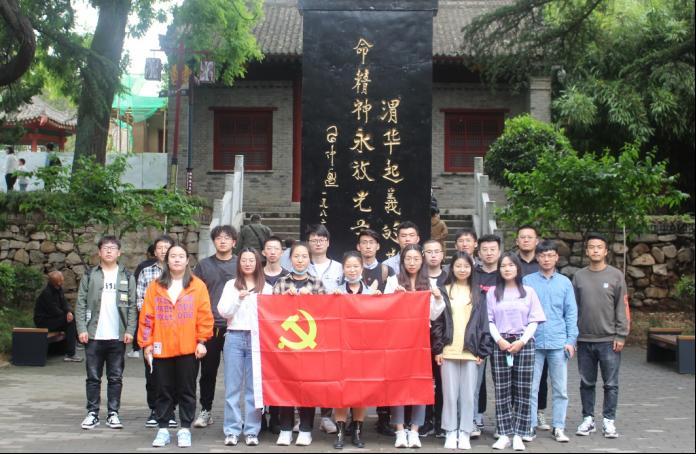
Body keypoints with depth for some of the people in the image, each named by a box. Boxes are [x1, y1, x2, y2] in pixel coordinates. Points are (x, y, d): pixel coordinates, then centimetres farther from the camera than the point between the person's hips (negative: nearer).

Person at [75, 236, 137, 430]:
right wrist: (82, 329, -7)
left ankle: (113, 413, 13)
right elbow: (81, 304, 3)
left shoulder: (127, 277, 7)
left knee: (116, 378, 5)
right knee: (93, 377, 5)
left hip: (118, 336, 0)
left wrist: (130, 330, -6)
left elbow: (132, 306, 4)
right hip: (94, 336, 0)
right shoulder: (89, 276, 6)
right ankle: (92, 413, 13)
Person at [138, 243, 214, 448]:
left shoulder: (198, 285, 1)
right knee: (164, 391, 8)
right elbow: (147, 316, 5)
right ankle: (163, 429, 17)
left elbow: (205, 315, -2)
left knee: (187, 391, 6)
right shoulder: (155, 286, 5)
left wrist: (201, 341, -7)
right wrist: (146, 343, 1)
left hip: (188, 349, -1)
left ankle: (185, 429, 14)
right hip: (161, 349, 1)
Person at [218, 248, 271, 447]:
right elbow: (223, 312, 2)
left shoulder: (266, 288, 9)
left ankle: (252, 431, 6)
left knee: (254, 387, 0)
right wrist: (238, 299, -12)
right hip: (234, 337, 0)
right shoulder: (230, 285, 10)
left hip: (257, 339, 0)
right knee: (233, 387, 1)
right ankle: (232, 431, 5)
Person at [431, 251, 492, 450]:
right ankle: (450, 433, 10)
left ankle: (465, 434, 11)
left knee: (468, 395, 3)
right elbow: (437, 322, 2)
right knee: (450, 394, 2)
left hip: (471, 351, 1)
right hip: (448, 351, -1)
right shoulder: (443, 291, 5)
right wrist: (437, 349, -5)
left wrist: (482, 351, -1)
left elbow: (483, 323, 7)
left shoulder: (477, 294, 9)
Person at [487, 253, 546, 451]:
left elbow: (534, 321, 3)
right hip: (500, 344, 1)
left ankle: (518, 435, 4)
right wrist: (499, 340, -10)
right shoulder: (492, 292, 9)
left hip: (524, 343, 0)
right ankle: (504, 434, 5)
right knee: (502, 391, 0)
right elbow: (489, 320, 5)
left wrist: (521, 341, -10)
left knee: (523, 390, -1)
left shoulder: (528, 292, 7)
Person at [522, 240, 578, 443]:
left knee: (560, 388, 5)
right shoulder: (527, 281, 3)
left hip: (558, 342, 1)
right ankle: (530, 426, 11)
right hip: (533, 342, -1)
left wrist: (571, 340, -1)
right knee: (531, 387, 3)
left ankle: (559, 427, 13)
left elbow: (571, 313, 6)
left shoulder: (565, 282, 6)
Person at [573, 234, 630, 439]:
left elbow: (622, 308, -2)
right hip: (584, 340, 2)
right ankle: (588, 419, 18)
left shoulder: (616, 276, 0)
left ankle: (609, 421, 11)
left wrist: (621, 335, -7)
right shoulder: (579, 276, 7)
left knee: (611, 384, 2)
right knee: (587, 383, 9)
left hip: (609, 340, -2)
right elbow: (573, 308, 8)